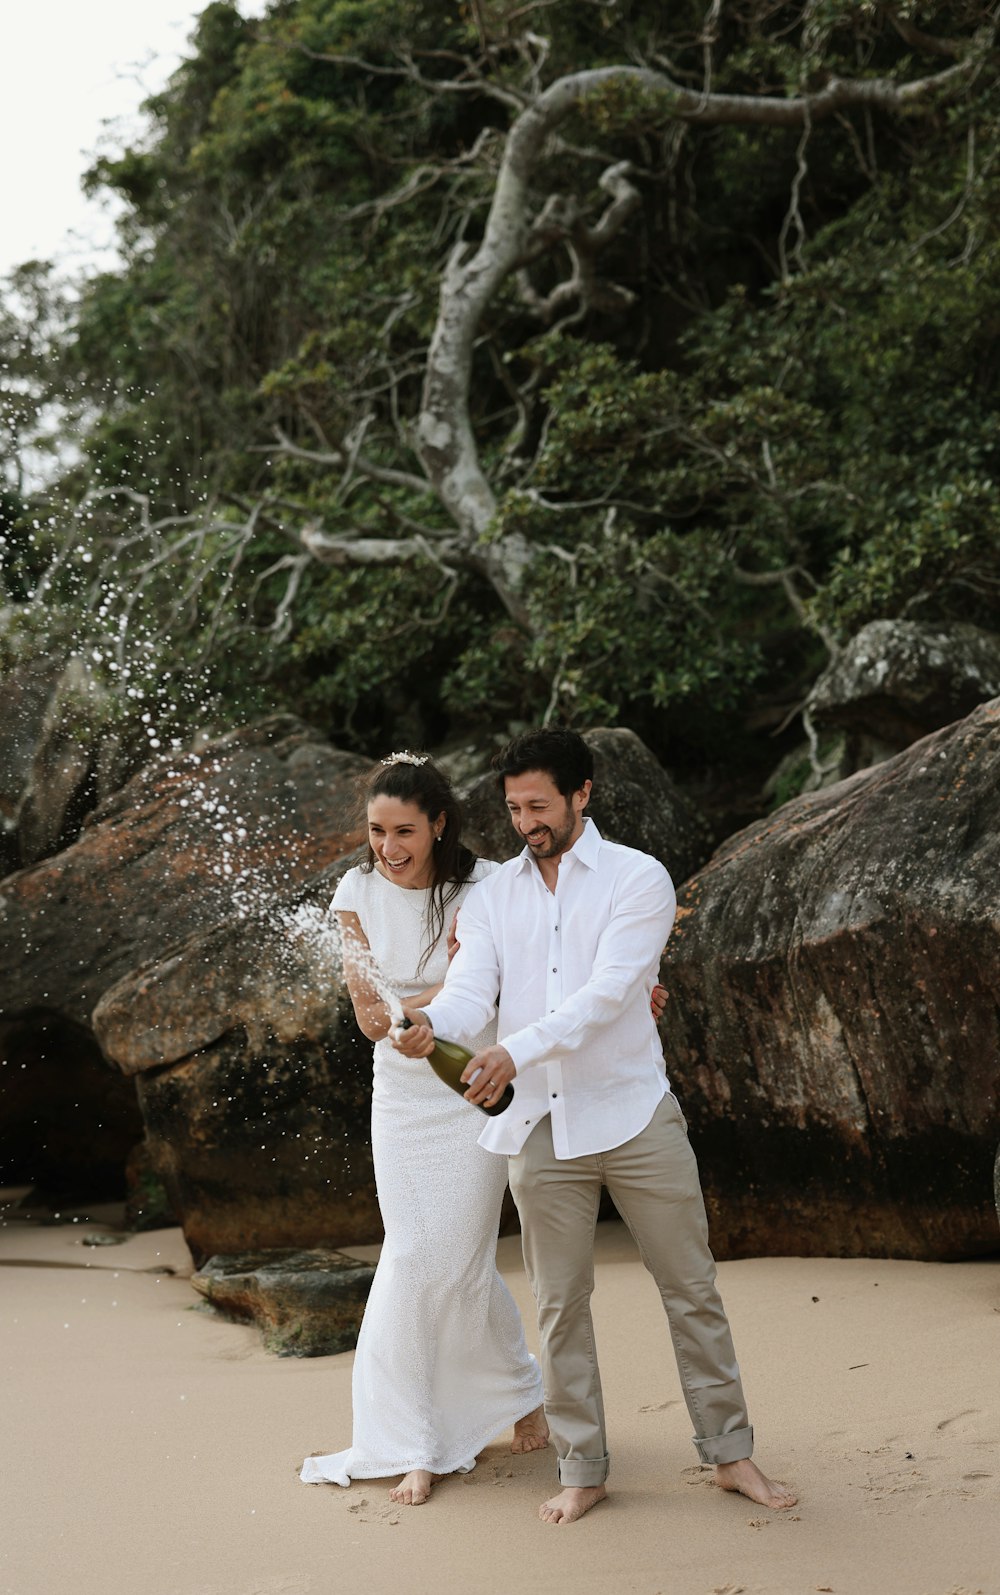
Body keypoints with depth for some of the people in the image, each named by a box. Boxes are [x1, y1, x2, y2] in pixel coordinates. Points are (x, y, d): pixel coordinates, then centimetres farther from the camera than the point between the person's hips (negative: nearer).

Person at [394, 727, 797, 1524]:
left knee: (691, 1287, 5)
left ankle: (731, 1453, 18)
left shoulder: (638, 878, -5)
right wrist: (431, 1022, -29)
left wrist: (516, 1050, -30)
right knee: (561, 1305, 8)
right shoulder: (493, 895, 8)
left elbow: (608, 992, -17)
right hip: (540, 1127, 3)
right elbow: (471, 982, -5)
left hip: (634, 1114, -3)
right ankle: (583, 1471, 19)